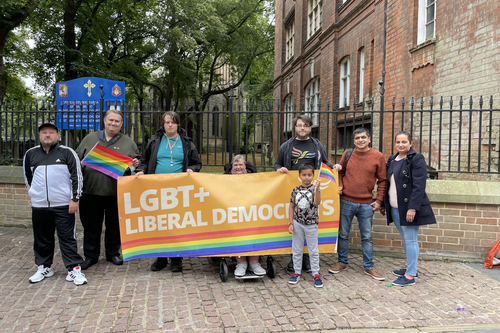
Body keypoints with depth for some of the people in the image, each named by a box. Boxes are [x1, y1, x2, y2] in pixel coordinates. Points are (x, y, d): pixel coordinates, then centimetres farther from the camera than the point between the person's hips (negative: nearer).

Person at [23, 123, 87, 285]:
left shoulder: (67, 153, -1)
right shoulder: (30, 154, 9)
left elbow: (76, 176, -4)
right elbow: (28, 177, 22)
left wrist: (75, 199, -8)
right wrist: (35, 195, 18)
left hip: (64, 205, -3)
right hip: (39, 206, 4)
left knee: (68, 238, 0)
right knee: (42, 239, 14)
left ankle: (74, 269, 6)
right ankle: (44, 267, 29)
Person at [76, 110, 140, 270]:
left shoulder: (128, 143, 8)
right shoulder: (90, 138, 11)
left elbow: (136, 162, 10)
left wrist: (135, 164, -12)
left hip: (116, 192, 0)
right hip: (91, 190, 1)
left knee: (114, 225, 10)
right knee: (91, 225, 8)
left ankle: (113, 253, 27)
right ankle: (90, 256, 22)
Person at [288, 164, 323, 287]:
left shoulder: (314, 189, -6)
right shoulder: (296, 190, 0)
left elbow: (317, 203, -23)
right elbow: (292, 207, 5)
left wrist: (317, 189, -37)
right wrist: (291, 223, 1)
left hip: (311, 224, -2)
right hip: (297, 223, 2)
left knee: (313, 250, 7)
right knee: (297, 250, 11)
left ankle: (316, 274, 19)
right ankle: (297, 272, 24)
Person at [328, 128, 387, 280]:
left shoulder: (378, 156, -1)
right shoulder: (347, 154, 3)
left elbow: (382, 180, 3)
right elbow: (340, 172, 15)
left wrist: (378, 200, -2)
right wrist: (339, 185, -3)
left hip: (366, 204, -1)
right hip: (346, 202, 1)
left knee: (367, 237, 9)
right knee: (343, 234, 10)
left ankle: (369, 267, 22)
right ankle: (342, 262, 26)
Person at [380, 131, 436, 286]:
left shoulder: (417, 159, -10)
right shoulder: (392, 160, 13)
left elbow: (419, 186, -17)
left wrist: (413, 207, -23)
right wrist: (384, 204, 20)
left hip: (409, 208, -7)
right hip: (395, 208, 7)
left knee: (410, 240, -2)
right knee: (405, 239, 17)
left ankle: (410, 276, 5)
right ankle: (410, 268, 31)